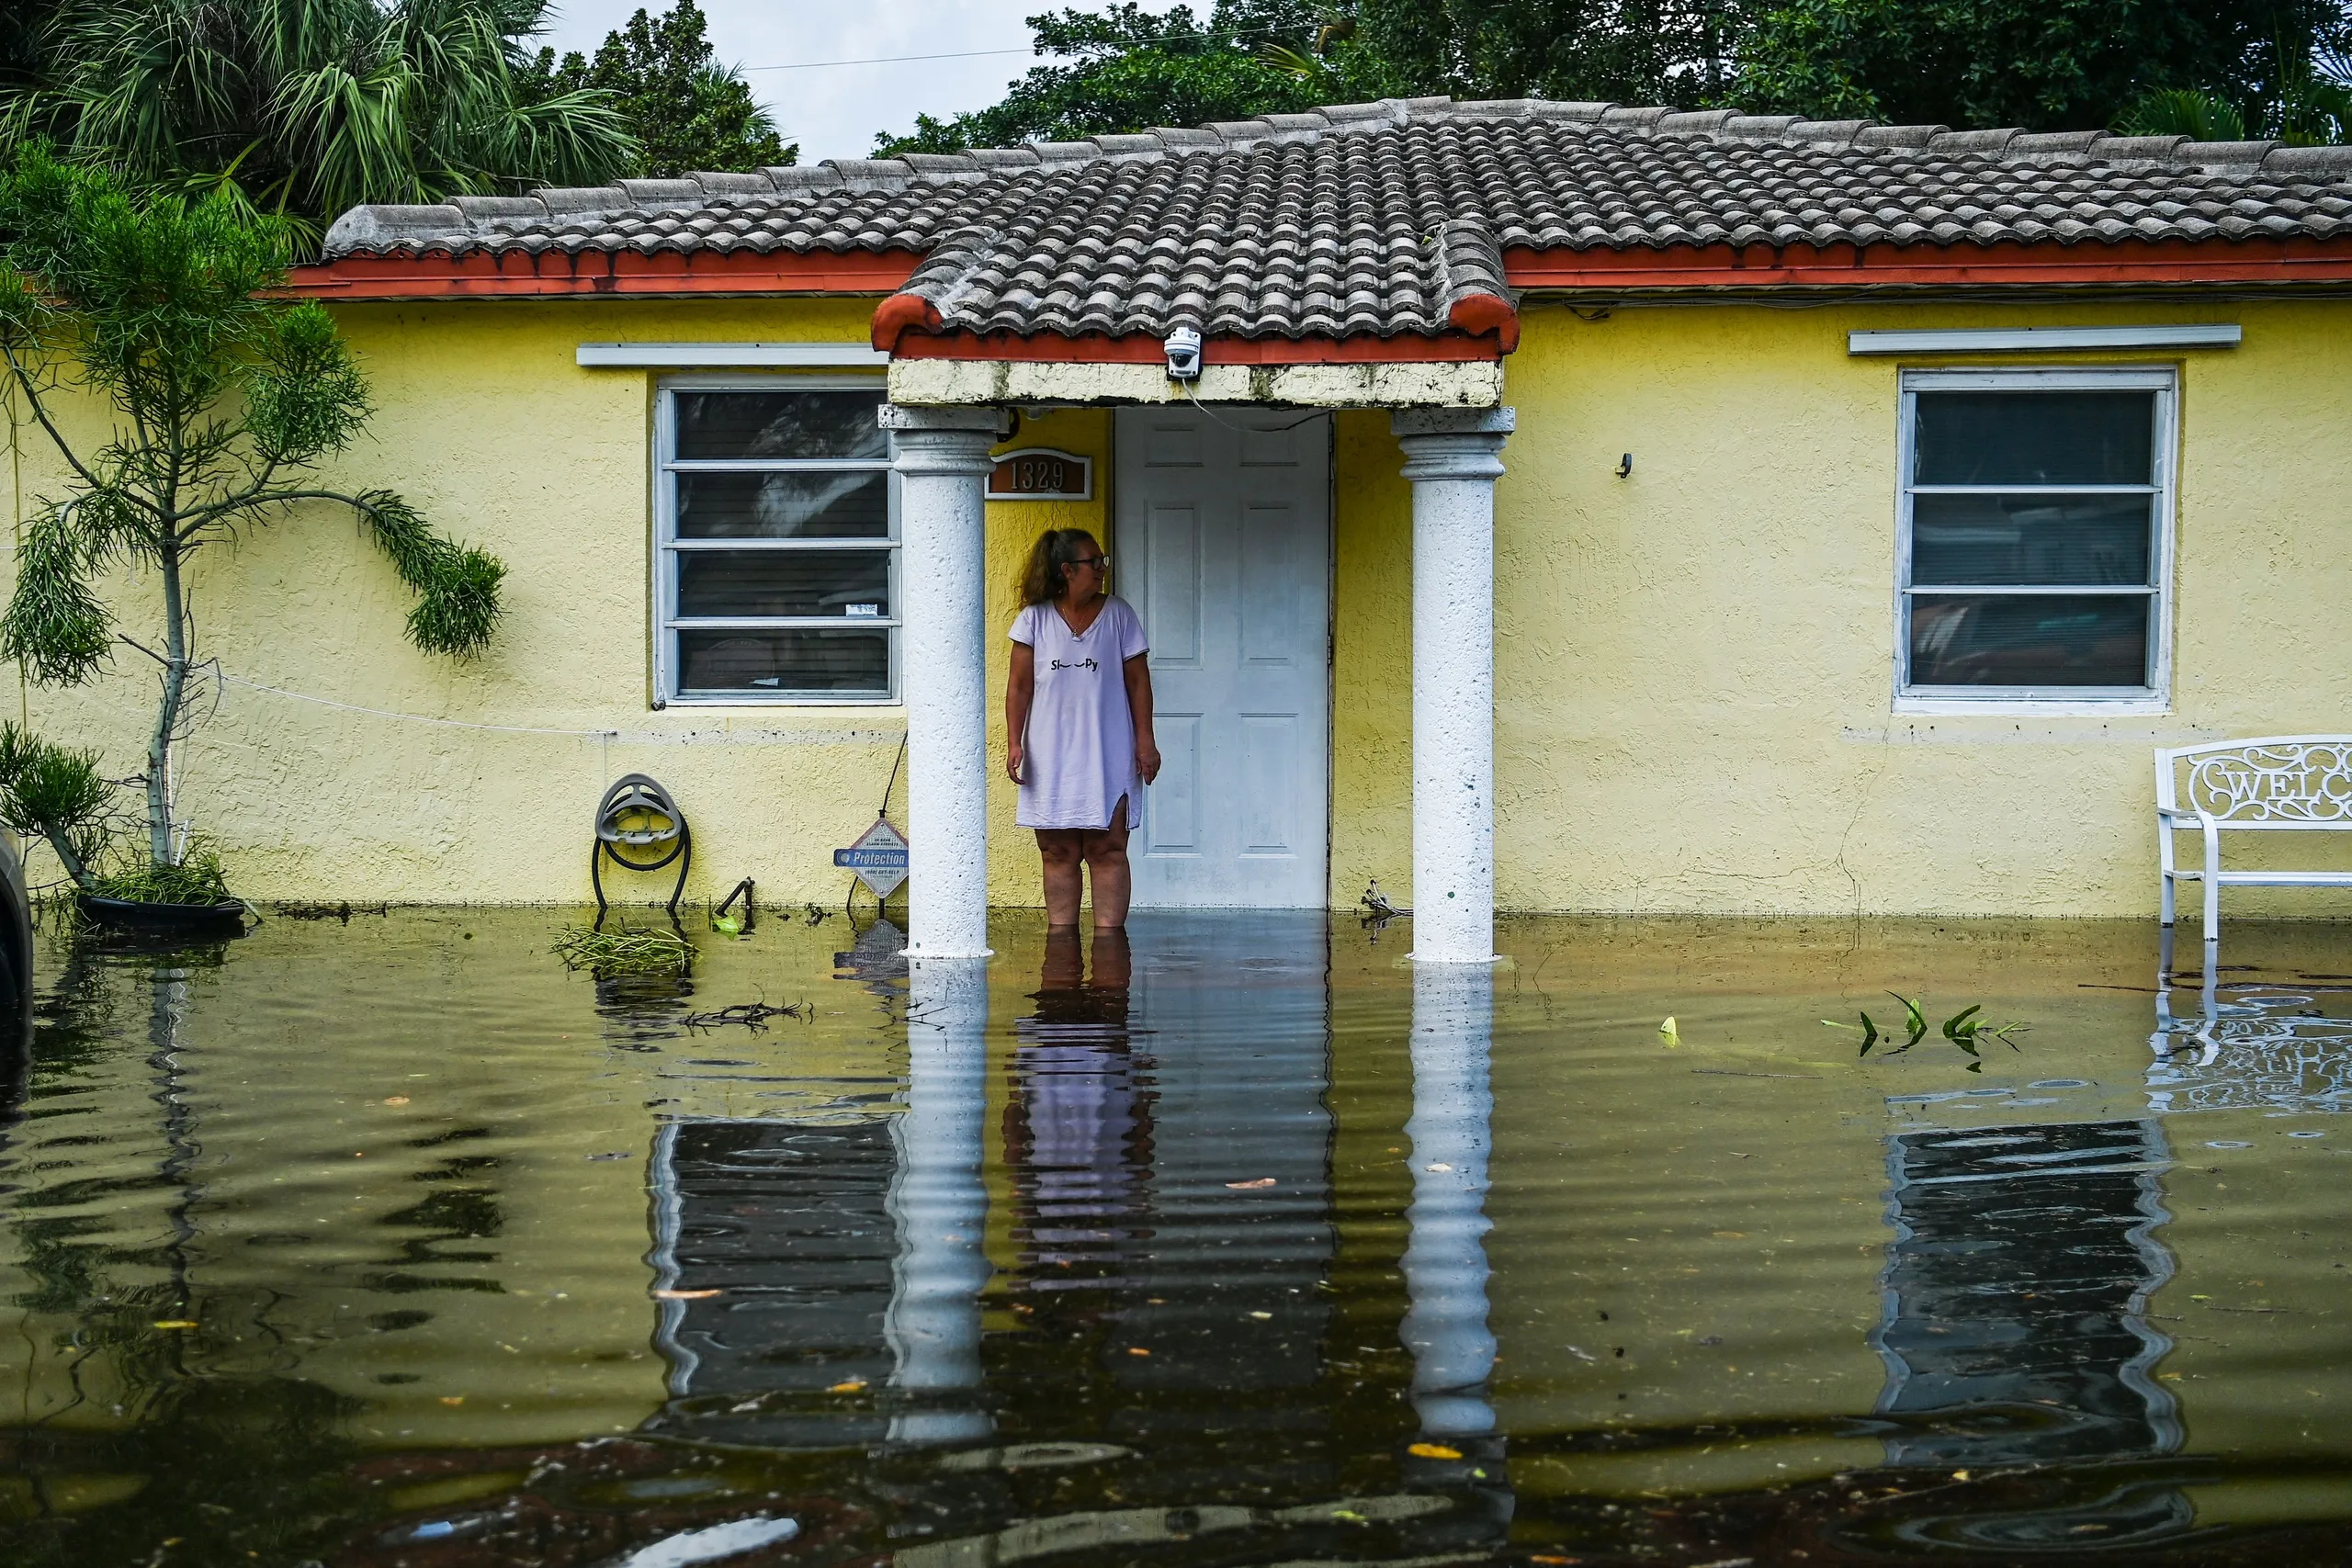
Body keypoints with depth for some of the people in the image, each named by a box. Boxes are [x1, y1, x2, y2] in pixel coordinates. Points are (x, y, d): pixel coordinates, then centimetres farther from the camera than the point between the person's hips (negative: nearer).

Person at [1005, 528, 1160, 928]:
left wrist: (1145, 741, 0)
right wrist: (1013, 743, -3)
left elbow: (1138, 681, 5)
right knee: (1058, 853, 3)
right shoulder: (1034, 619, 3)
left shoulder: (1118, 614, 4)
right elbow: (1020, 686, 5)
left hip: (1108, 757, 0)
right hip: (1050, 757, 1)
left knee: (1107, 850, -3)